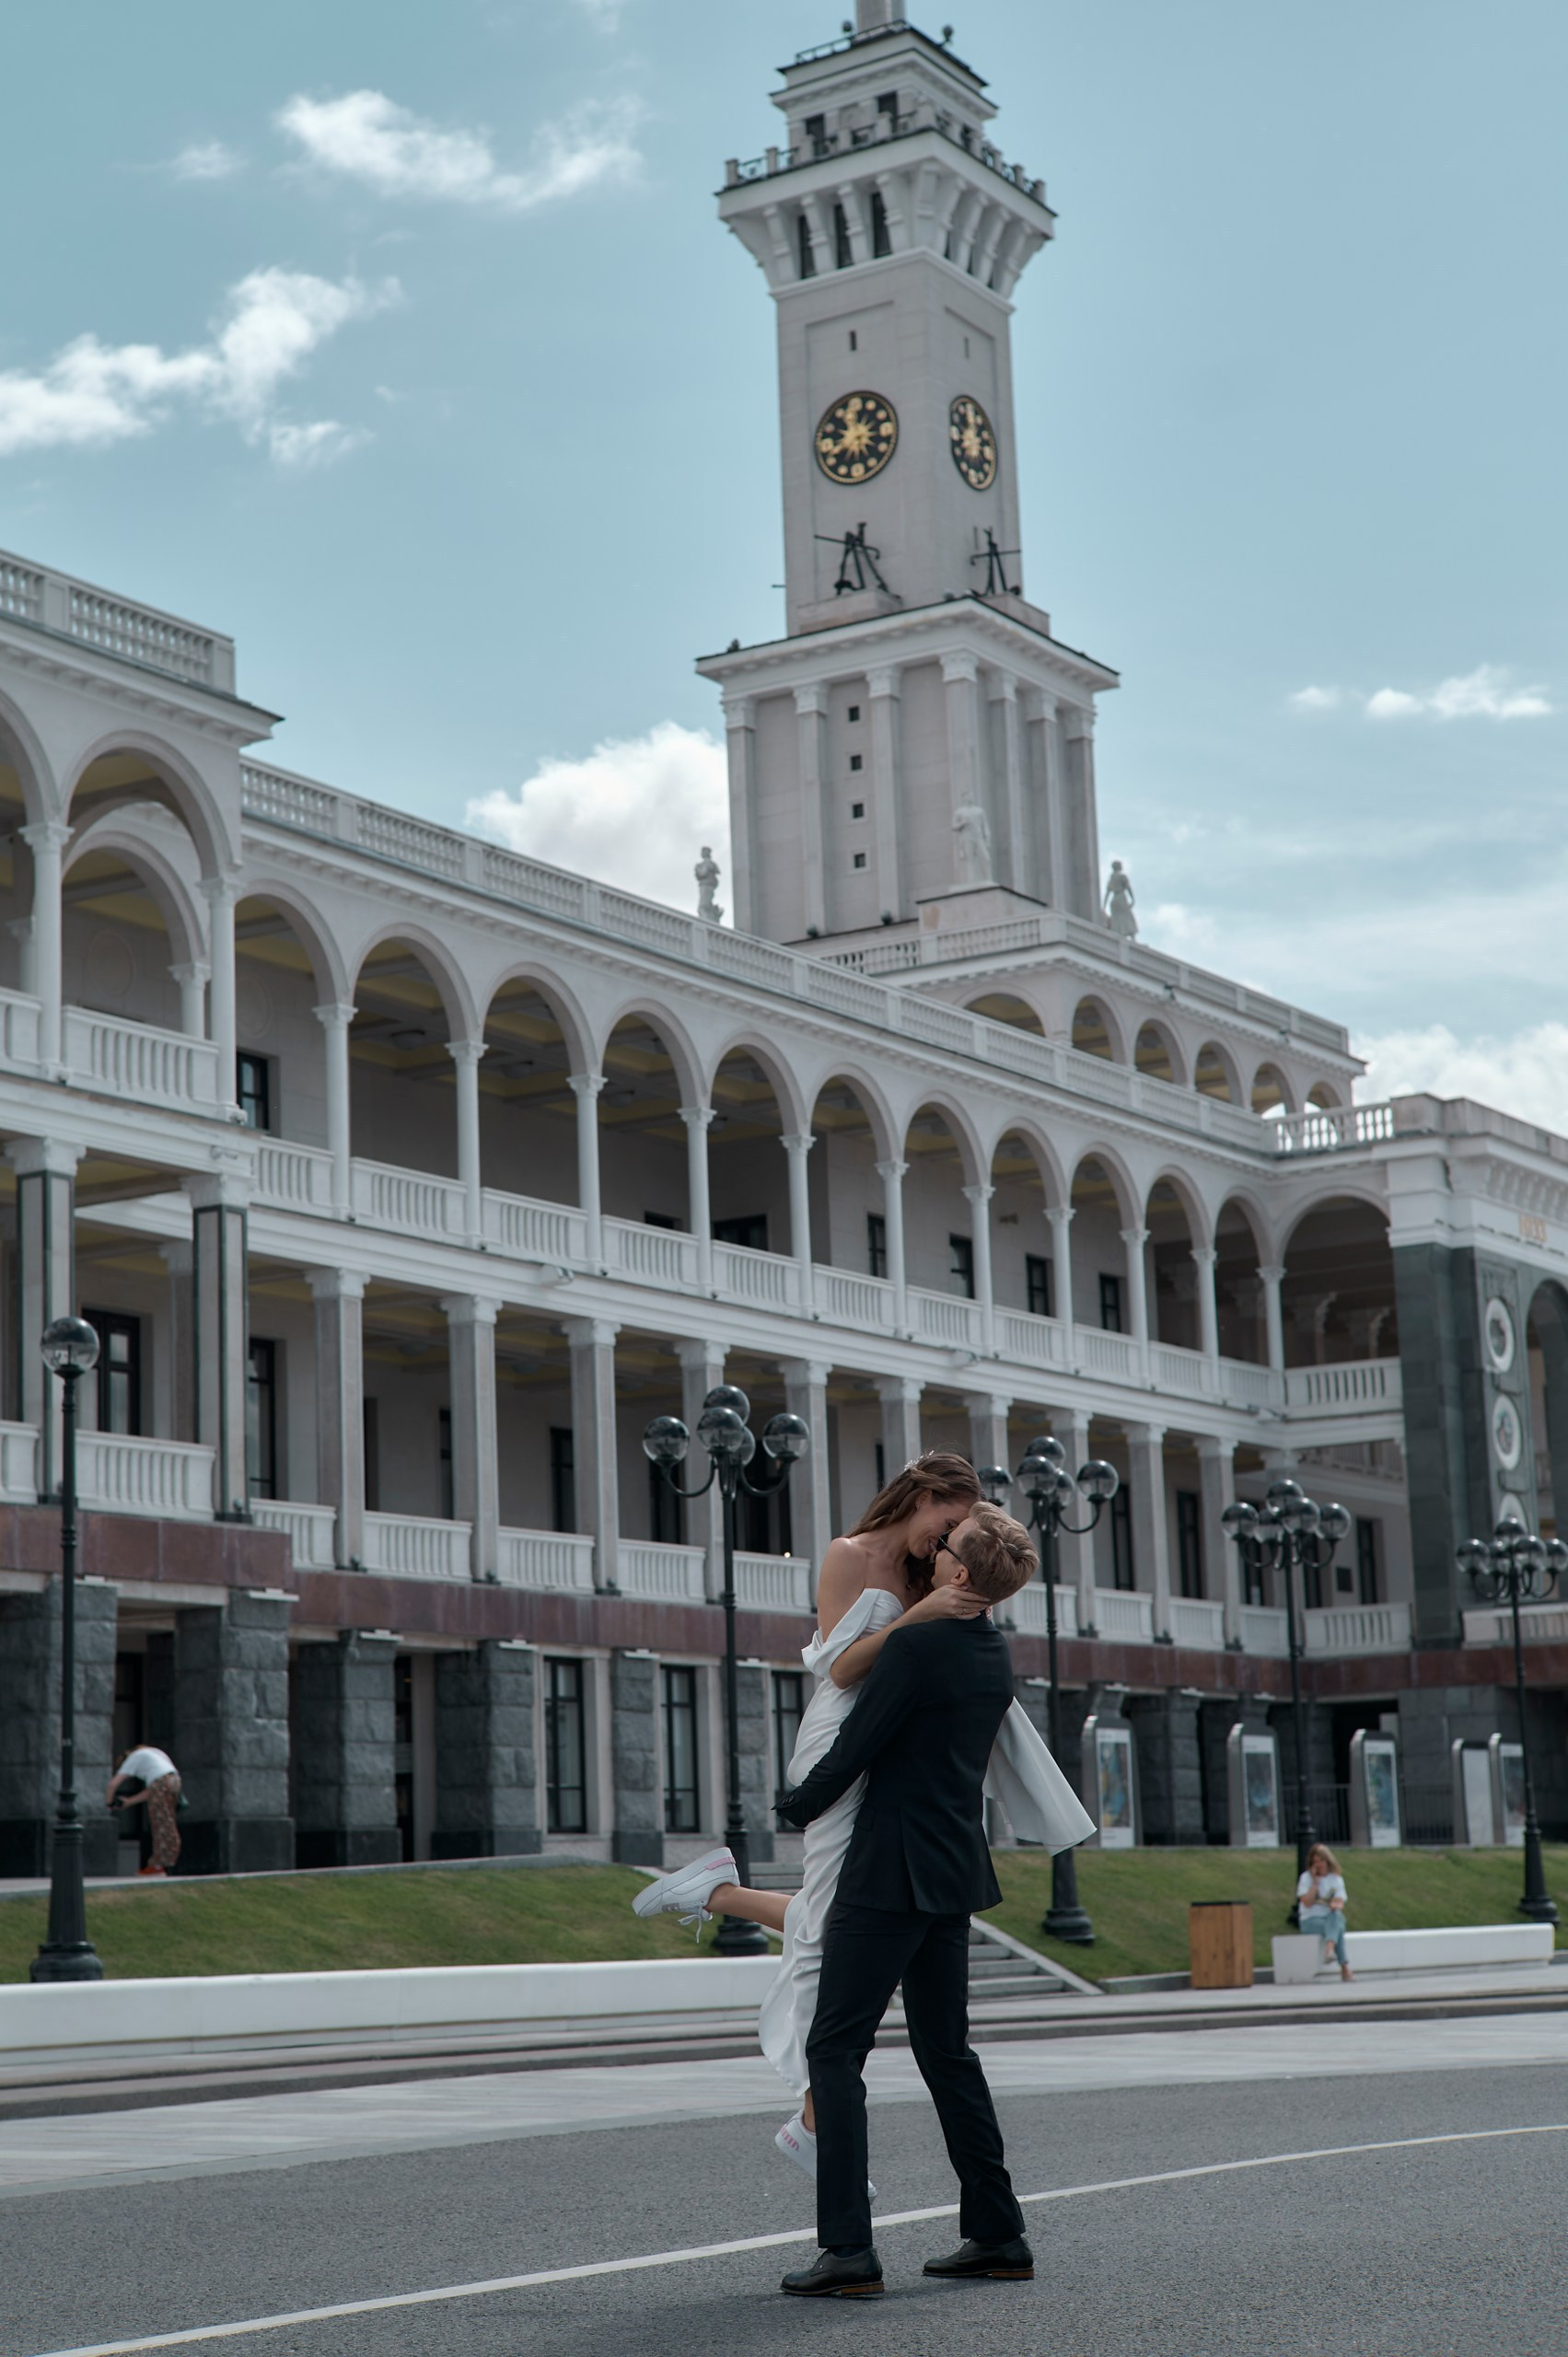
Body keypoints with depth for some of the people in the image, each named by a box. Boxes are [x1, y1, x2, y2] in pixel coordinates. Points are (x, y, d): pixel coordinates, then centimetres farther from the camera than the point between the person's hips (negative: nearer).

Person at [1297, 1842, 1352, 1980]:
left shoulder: (1336, 1879, 9)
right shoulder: (1306, 1878, 2)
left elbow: (1340, 1903, -2)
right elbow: (1307, 1903, -10)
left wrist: (1336, 1906, -27)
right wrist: (1315, 1882, -11)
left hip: (1331, 1918, 2)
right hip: (1311, 1920, -2)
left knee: (1336, 1914, -36)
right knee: (1338, 1928, -33)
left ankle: (1329, 1948, -56)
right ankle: (1345, 1967, -40)